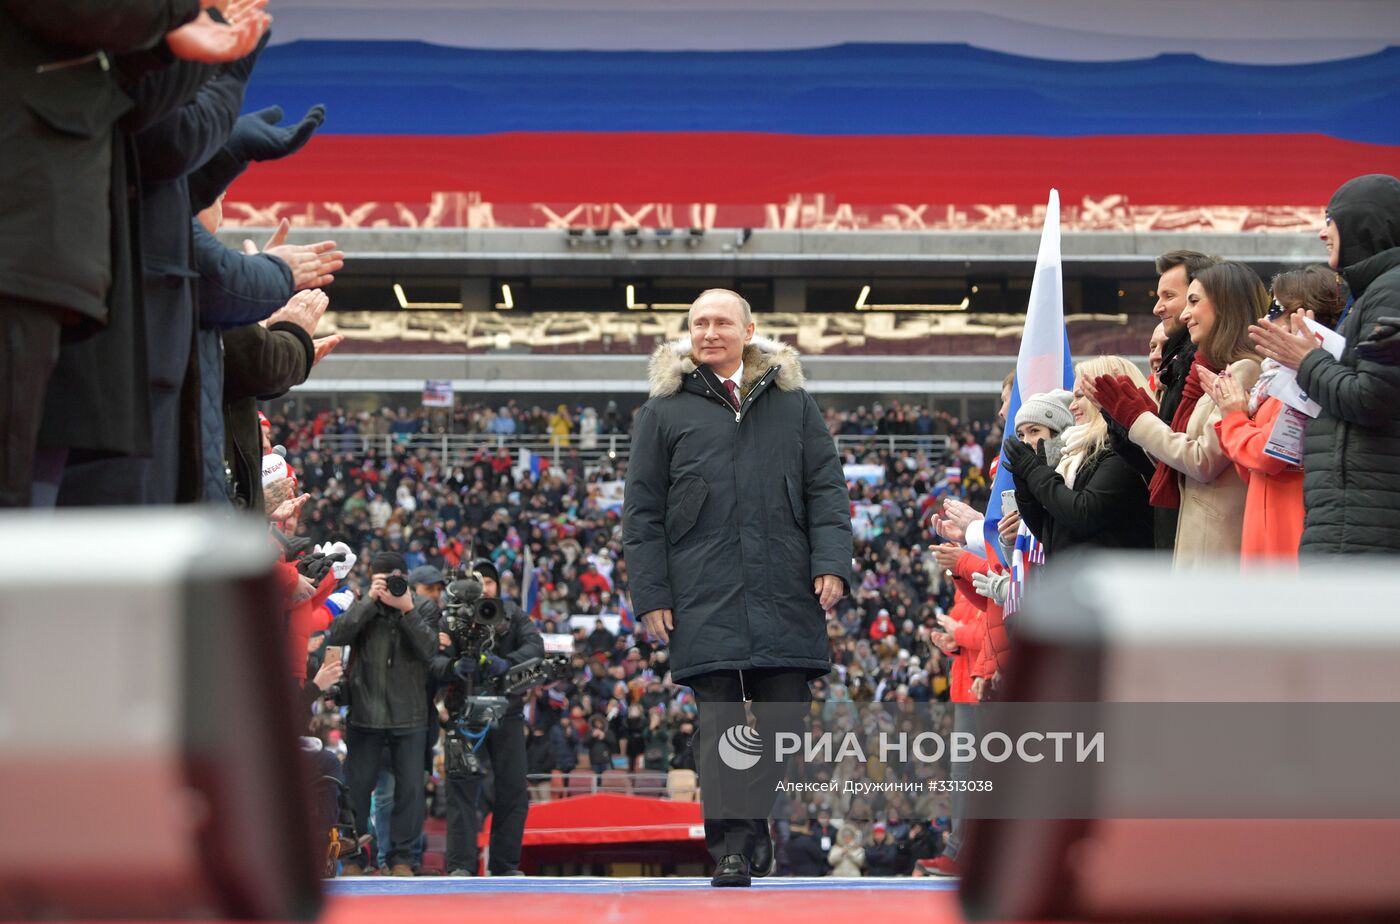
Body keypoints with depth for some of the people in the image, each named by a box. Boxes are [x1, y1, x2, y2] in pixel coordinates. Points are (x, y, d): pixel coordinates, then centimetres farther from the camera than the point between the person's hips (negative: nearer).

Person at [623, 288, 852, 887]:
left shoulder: (793, 403, 13)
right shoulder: (664, 410, 10)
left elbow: (826, 489, 10)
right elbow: (642, 511, 8)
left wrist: (831, 563, -4)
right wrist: (650, 593, 0)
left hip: (785, 596, 1)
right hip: (705, 601, -1)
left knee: (786, 718, 0)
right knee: (719, 721, -4)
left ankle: (782, 839, 12)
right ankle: (730, 848, -3)